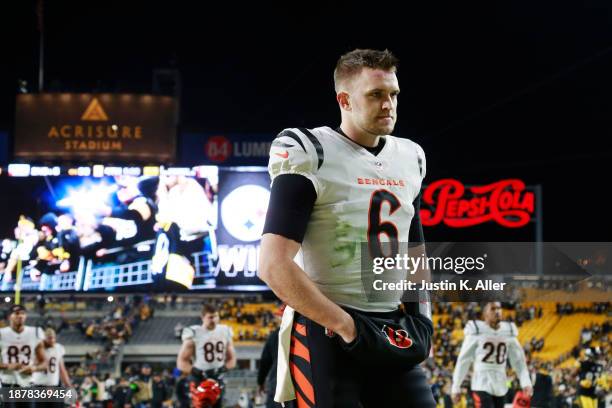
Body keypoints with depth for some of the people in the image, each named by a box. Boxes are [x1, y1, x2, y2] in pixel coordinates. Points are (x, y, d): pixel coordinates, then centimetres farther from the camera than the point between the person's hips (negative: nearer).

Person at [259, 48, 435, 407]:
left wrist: (421, 319, 11)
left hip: (394, 333, 7)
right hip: (325, 330, -7)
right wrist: (345, 324, -18)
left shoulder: (409, 159, 12)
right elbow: (274, 266, -18)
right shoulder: (310, 156, -10)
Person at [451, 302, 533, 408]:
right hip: (482, 385, -5)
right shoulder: (476, 331, -9)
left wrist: (526, 382, -3)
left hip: (500, 385, 5)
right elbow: (463, 360, -3)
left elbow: (518, 360, 9)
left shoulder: (509, 332, 5)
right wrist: (456, 386, -2)